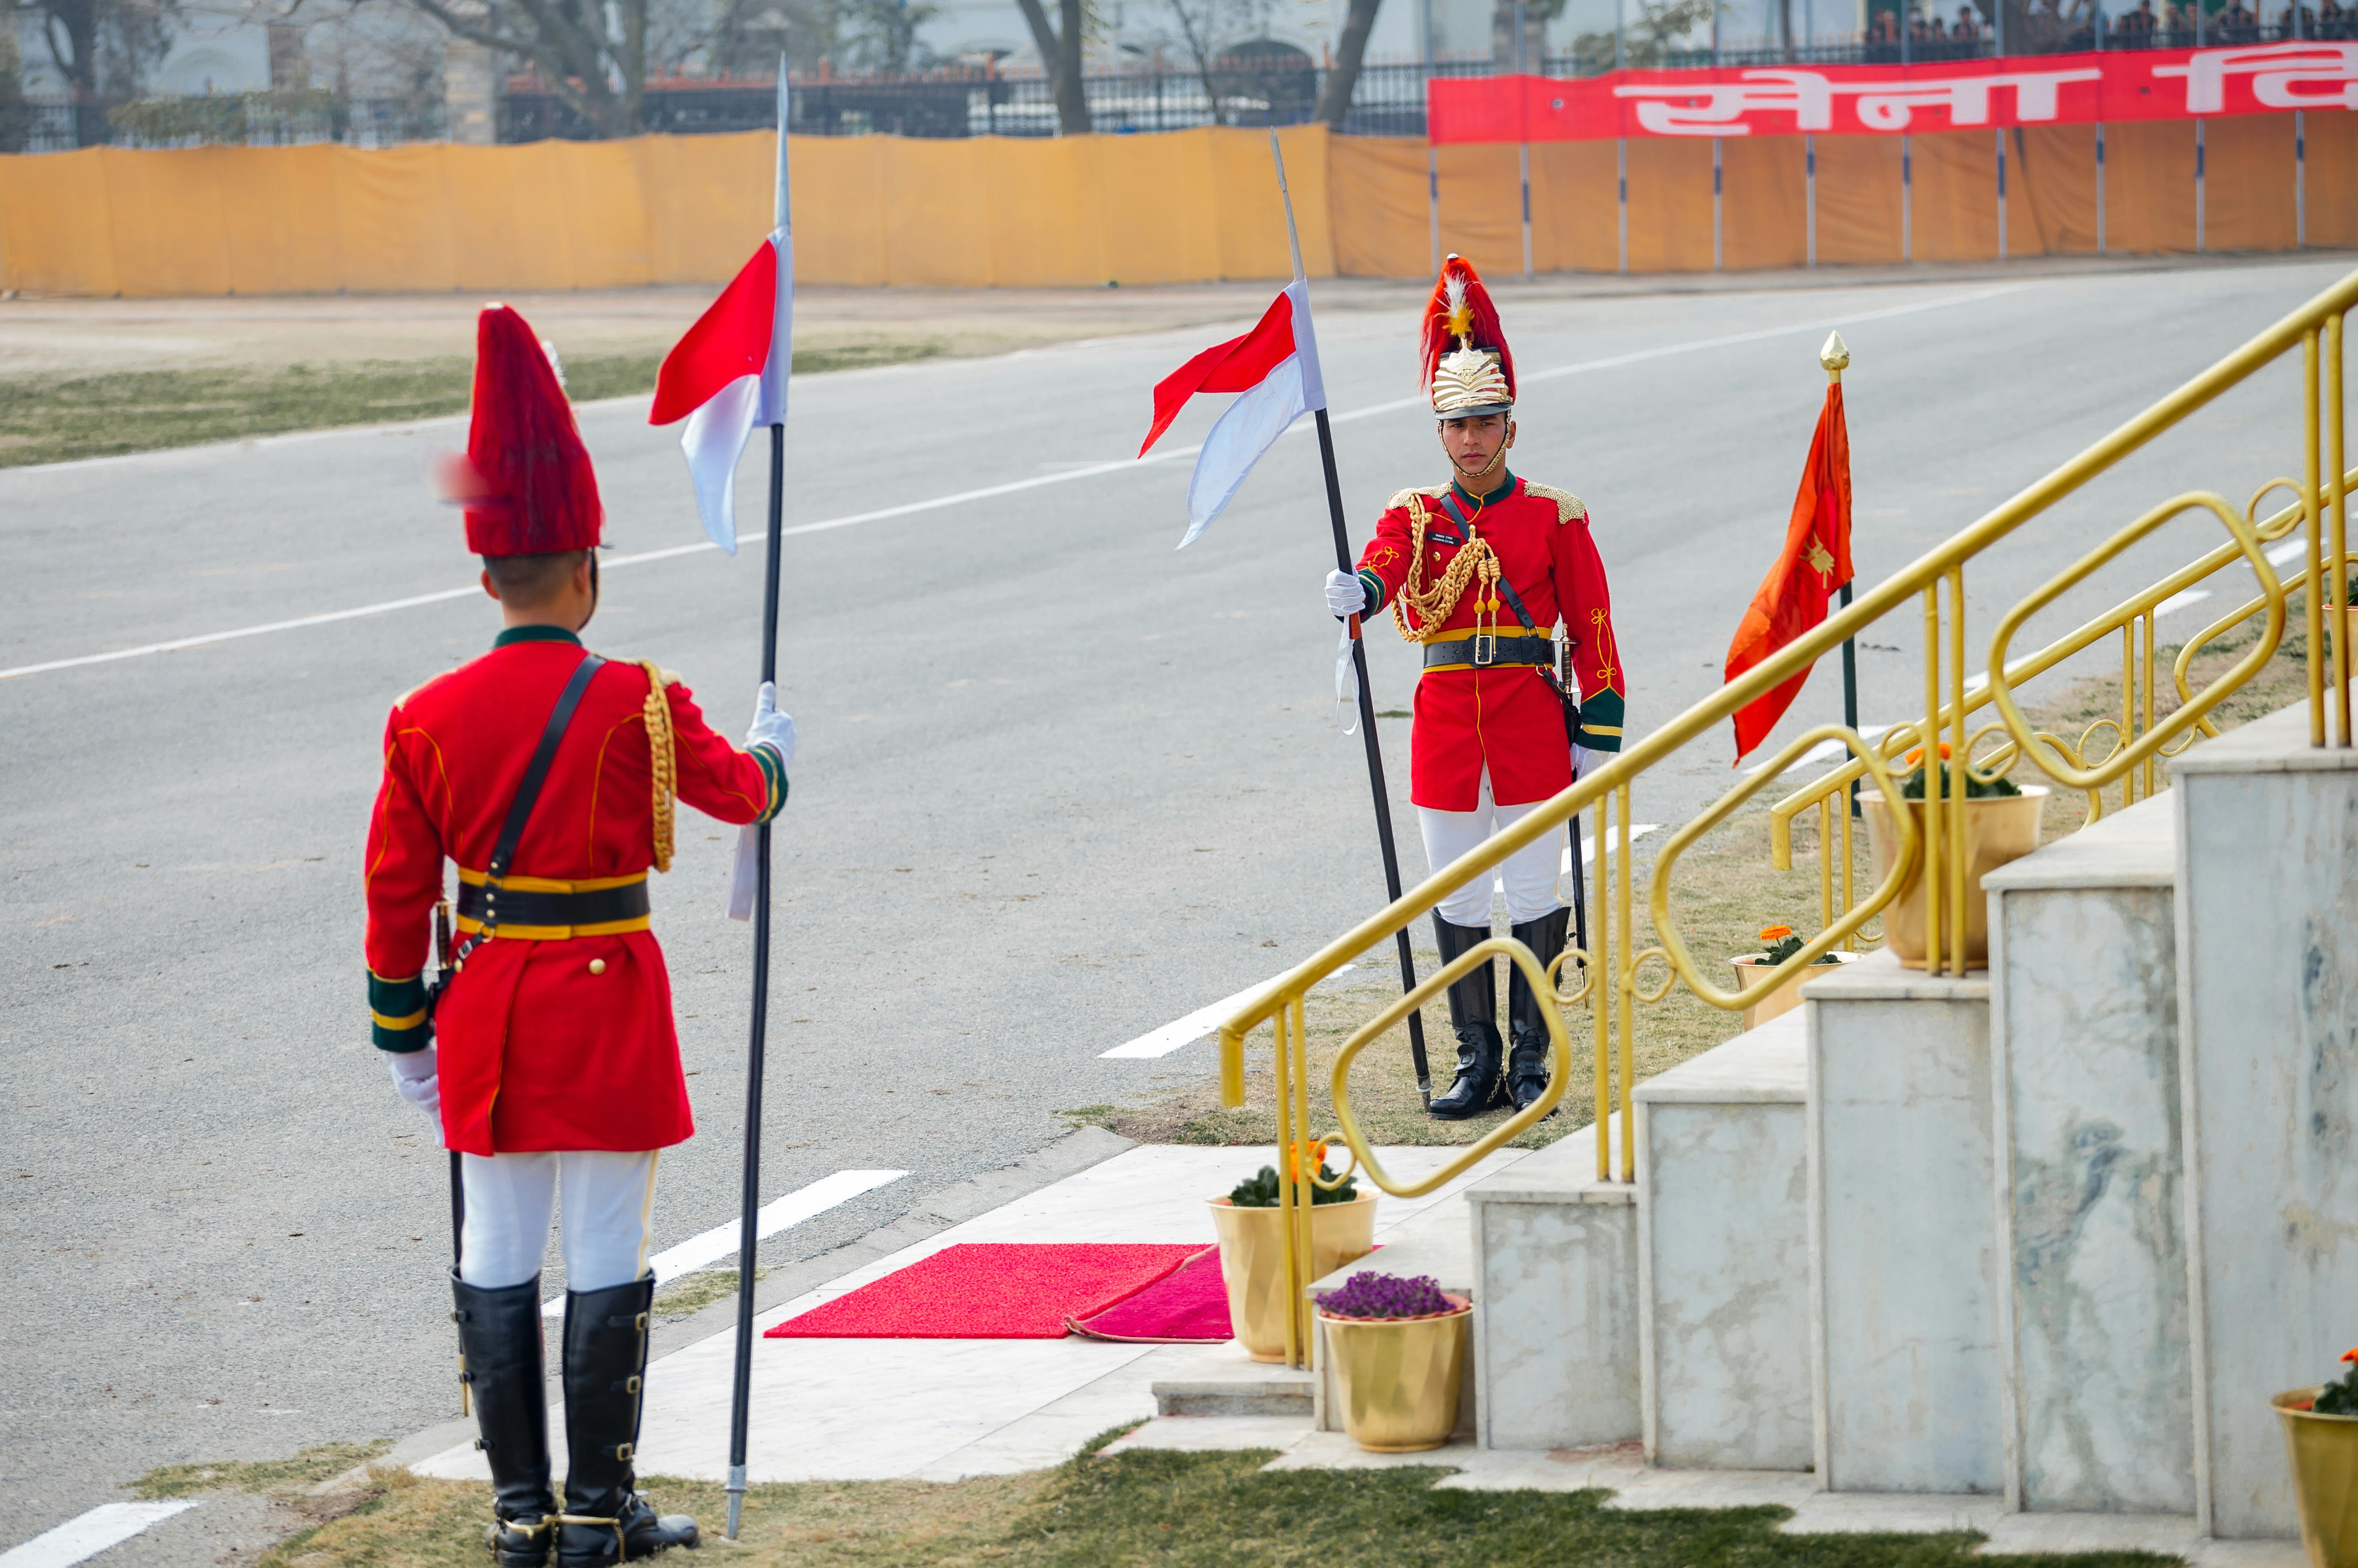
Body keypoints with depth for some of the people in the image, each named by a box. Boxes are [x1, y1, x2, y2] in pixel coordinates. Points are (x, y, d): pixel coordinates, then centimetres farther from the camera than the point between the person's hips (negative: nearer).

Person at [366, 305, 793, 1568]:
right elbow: (740, 792, 6)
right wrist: (770, 752, 29)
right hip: (607, 1003, -3)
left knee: (496, 1259, 9)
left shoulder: (429, 719, -2)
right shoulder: (635, 706, -11)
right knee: (606, 1261, 3)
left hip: (487, 1013, 3)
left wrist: (403, 1034, 12)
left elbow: (395, 888, 2)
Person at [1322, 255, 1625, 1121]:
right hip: (1447, 717, 2)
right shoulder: (1414, 514, 6)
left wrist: (1599, 729, -4)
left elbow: (1592, 627, 1)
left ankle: (1532, 1061, 9)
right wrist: (1357, 591, -40)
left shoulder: (1556, 515, 1)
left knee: (1533, 895, 1)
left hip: (1530, 713, -2)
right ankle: (1477, 1062, 14)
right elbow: (1385, 562, -16)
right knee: (1458, 900, 6)